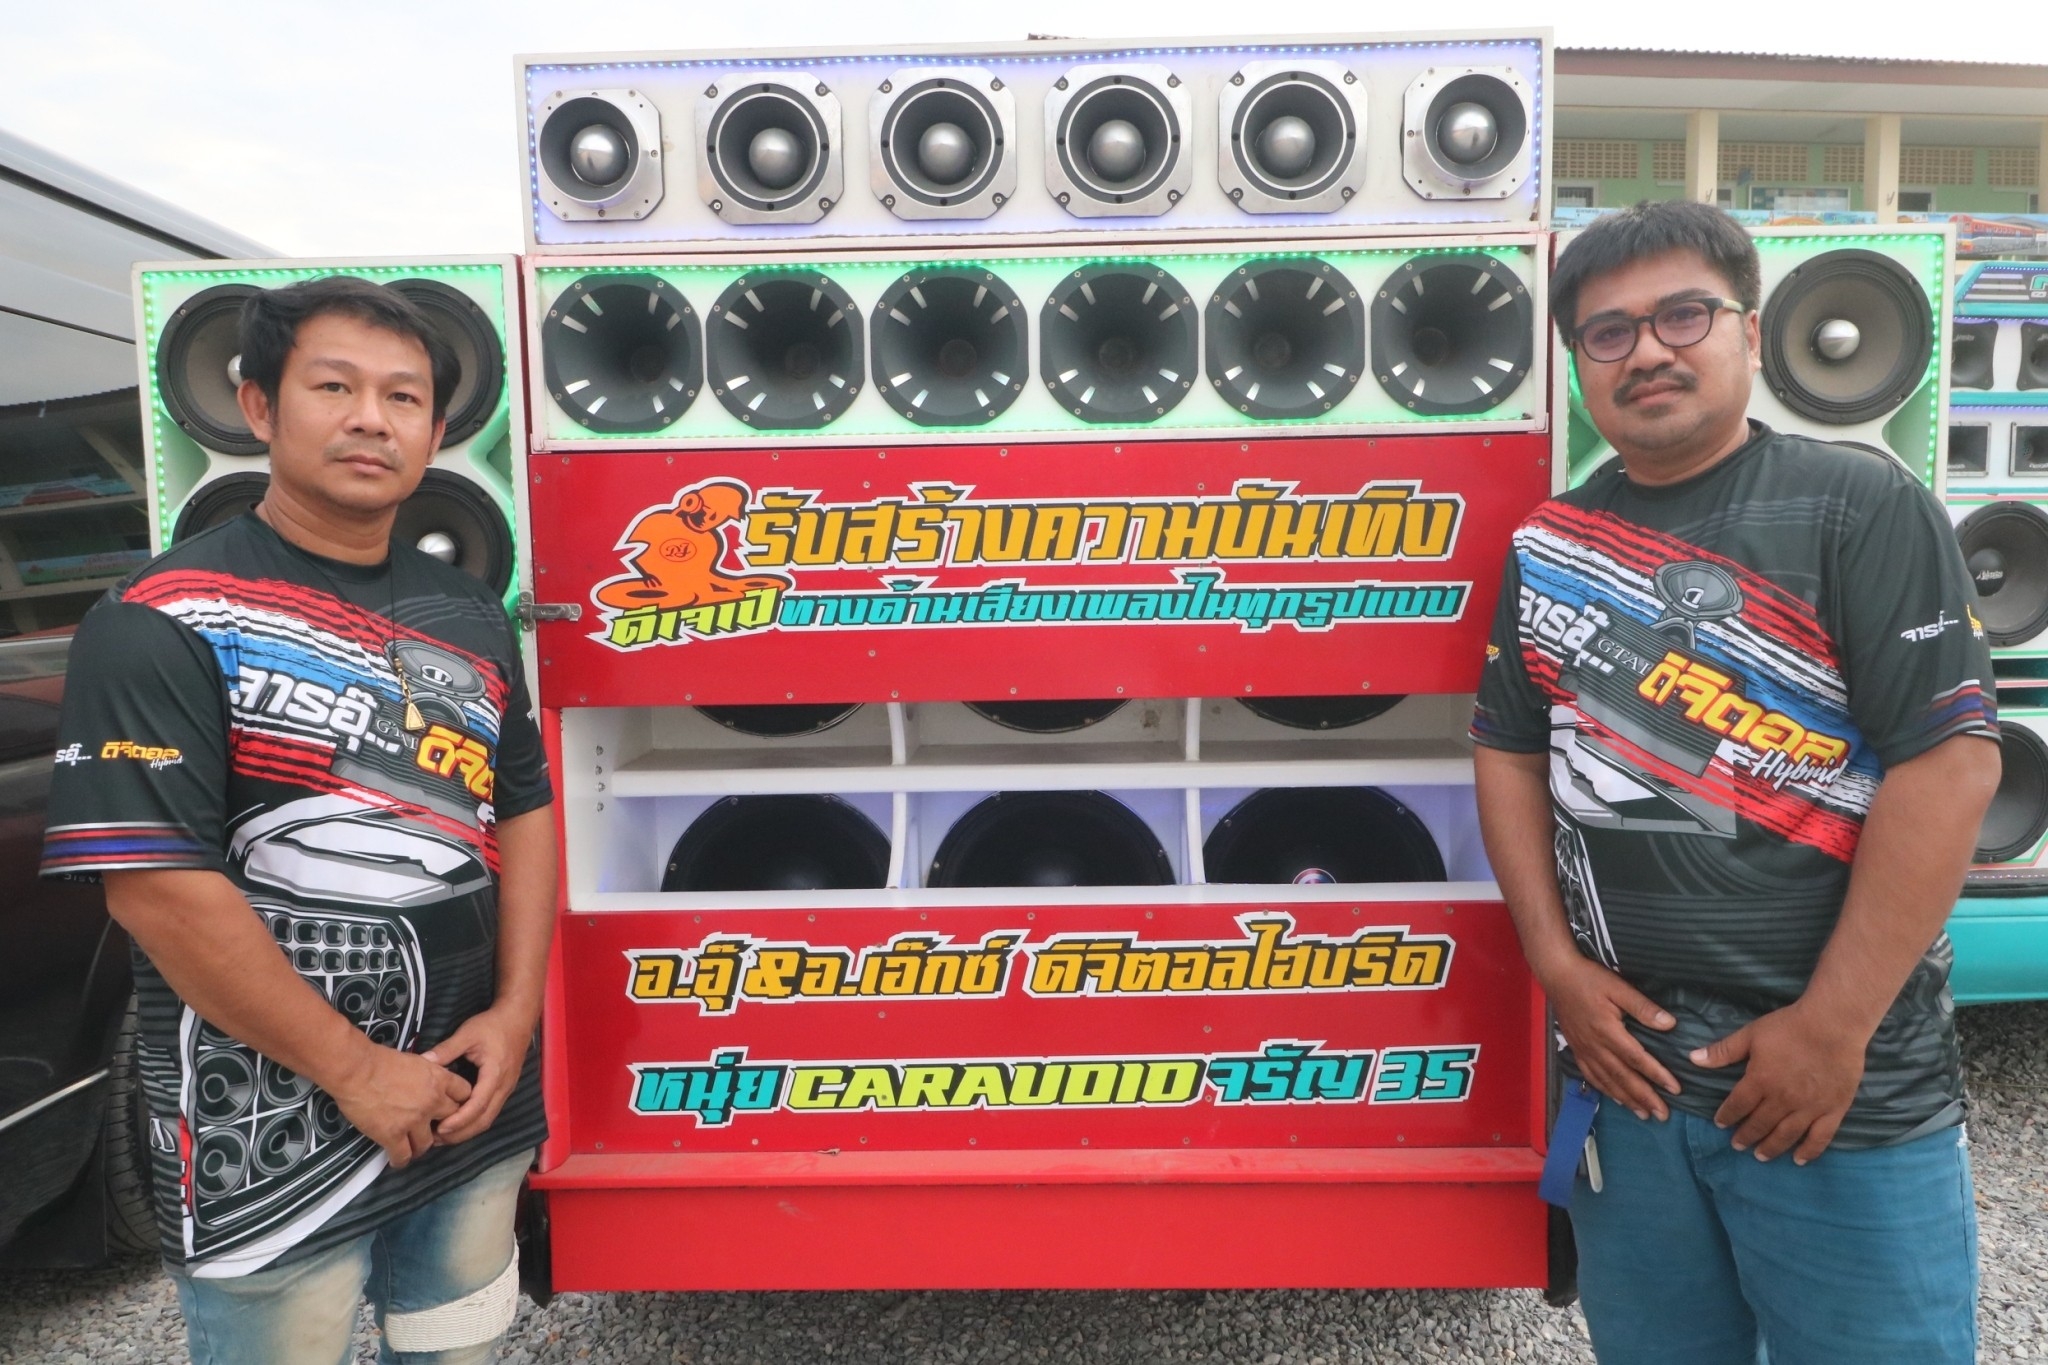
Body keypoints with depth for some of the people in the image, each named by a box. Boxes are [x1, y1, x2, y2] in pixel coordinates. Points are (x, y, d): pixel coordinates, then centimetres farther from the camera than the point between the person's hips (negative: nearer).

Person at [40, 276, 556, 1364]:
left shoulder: (469, 617, 6)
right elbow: (156, 885, -18)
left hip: (475, 1109, 6)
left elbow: (521, 811, 8)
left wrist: (515, 1012, -5)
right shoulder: (167, 622, -12)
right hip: (267, 1146, -5)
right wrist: (357, 1070, -16)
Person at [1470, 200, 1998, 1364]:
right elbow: (1511, 751, 9)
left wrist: (1833, 1027, -16)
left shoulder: (1863, 510, -7)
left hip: (1847, 1086, -4)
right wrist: (1559, 966, -2)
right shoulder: (1548, 547, 6)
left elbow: (1950, 762, -14)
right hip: (1625, 1066, 4)